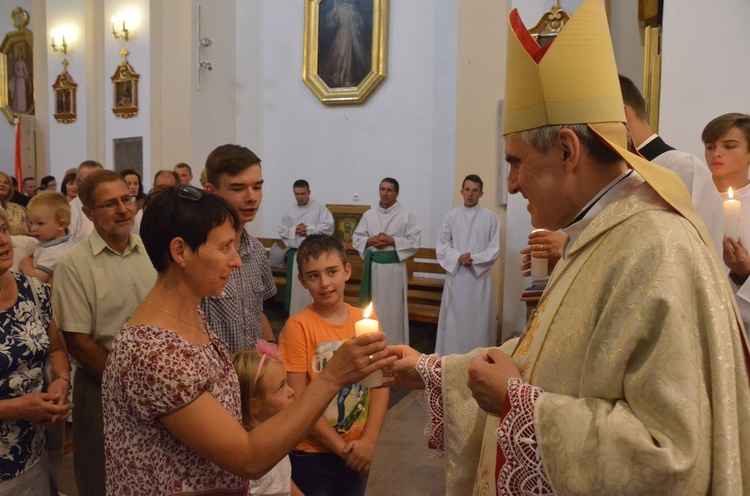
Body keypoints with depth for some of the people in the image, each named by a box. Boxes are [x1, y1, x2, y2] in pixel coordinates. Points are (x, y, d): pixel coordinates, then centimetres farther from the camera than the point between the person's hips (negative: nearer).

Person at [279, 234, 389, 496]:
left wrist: (368, 440, -11)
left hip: (358, 452, 4)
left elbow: (380, 384, -1)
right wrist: (341, 446, -12)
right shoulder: (298, 326, -16)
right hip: (312, 454, -4)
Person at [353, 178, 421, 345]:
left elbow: (414, 241, -5)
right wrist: (370, 241, -11)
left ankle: (393, 345, 11)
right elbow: (357, 239, 9)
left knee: (392, 307, 0)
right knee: (372, 306, 9)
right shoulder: (368, 215, 8)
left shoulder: (406, 216, -2)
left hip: (394, 266, -3)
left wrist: (392, 241, -15)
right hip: (373, 265, 3)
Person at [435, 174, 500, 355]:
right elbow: (441, 248, 3)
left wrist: (473, 259, -16)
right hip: (456, 275, 1)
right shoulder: (450, 216, 5)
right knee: (454, 321, 4)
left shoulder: (490, 217, 1)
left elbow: (494, 250, -3)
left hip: (480, 276, -1)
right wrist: (458, 257, -14)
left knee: (479, 321, 2)